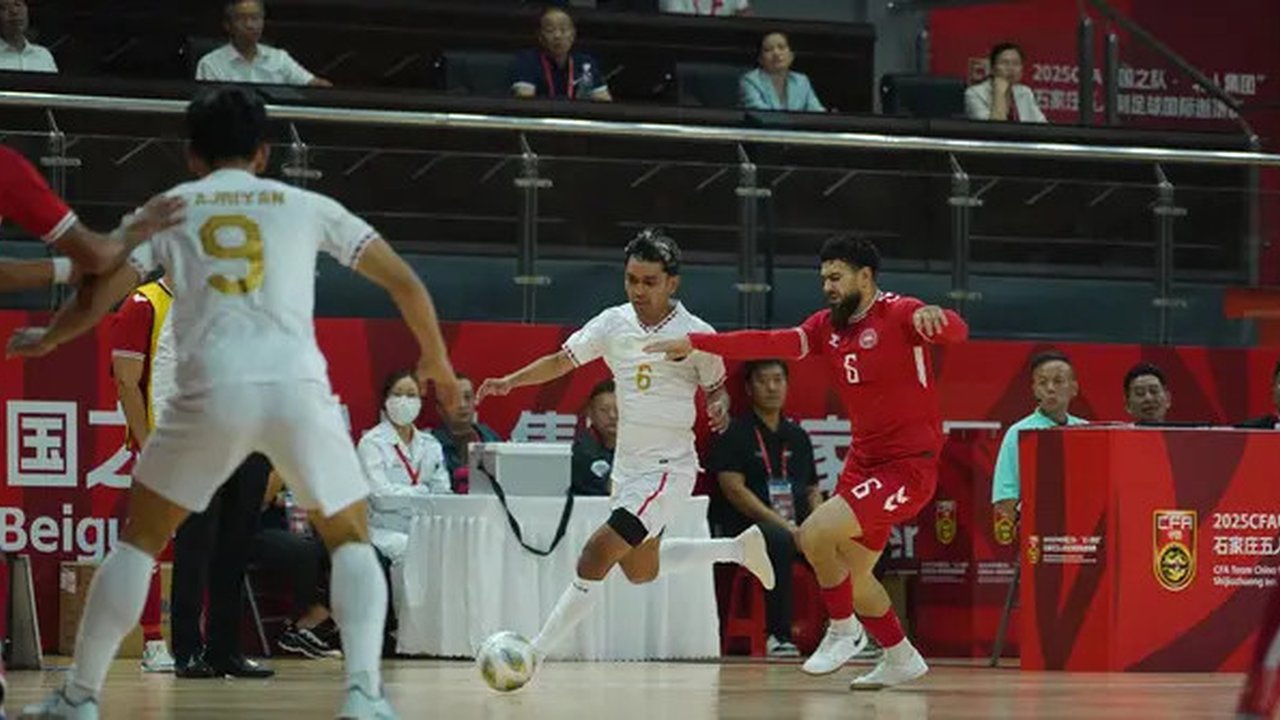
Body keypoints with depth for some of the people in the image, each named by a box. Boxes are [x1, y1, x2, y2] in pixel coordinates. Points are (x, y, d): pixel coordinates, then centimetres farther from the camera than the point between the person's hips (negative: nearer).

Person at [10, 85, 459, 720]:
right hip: (298, 387, 0)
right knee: (351, 539, 18)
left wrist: (45, 340, 31)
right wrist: (437, 363, 34)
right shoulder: (305, 205, 19)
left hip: (213, 389, 0)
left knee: (139, 538, 18)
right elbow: (404, 282, 19)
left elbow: (99, 295, 10)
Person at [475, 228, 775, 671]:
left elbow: (716, 388, 4)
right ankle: (738, 548, 43)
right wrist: (509, 382, -14)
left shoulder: (696, 334, -10)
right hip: (627, 465, 7)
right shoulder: (613, 323, 0)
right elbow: (562, 361, 1)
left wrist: (720, 407, -19)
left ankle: (535, 654, -12)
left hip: (669, 468, -7)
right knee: (639, 571, 24)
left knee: (595, 559, -18)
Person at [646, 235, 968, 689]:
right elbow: (771, 344, 3)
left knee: (815, 534, -20)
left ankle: (844, 630, 1)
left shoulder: (899, 315, -13)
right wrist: (694, 343, -5)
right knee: (852, 574, 14)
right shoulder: (828, 326, 8)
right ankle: (901, 660, 33)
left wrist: (934, 316, -53)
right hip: (864, 461, 9)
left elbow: (957, 332, -28)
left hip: (908, 465, -9)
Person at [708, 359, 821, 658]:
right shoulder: (734, 434, 1)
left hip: (796, 526, 6)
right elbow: (733, 490, -9)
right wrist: (781, 524, -18)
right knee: (780, 540, -38)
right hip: (745, 525, -6)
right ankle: (778, 636, -35)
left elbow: (813, 490, 20)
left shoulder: (797, 437, 20)